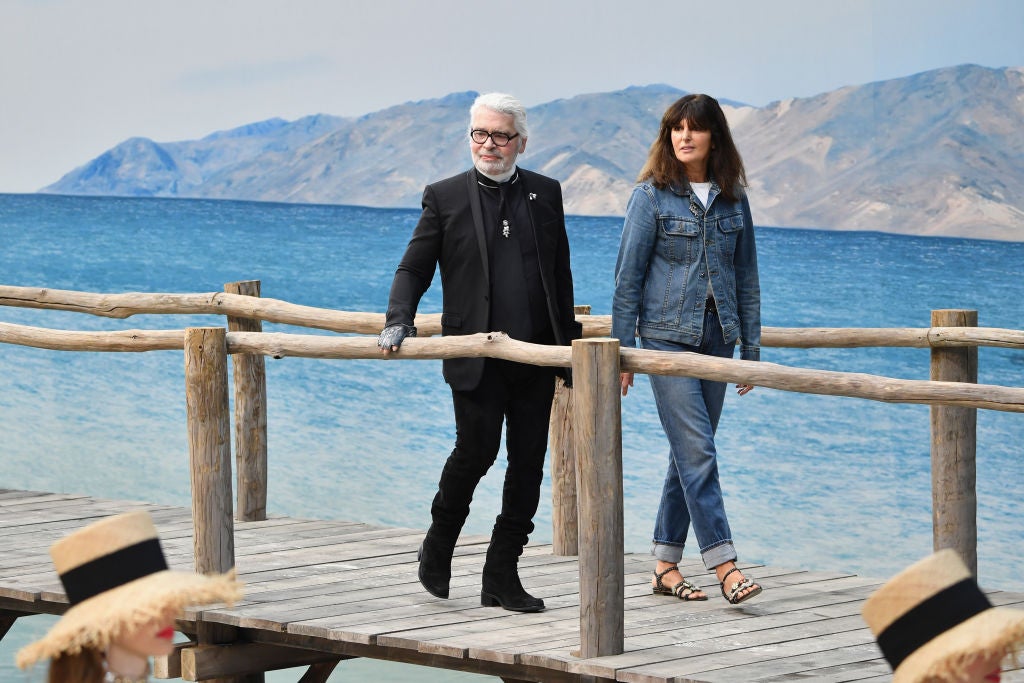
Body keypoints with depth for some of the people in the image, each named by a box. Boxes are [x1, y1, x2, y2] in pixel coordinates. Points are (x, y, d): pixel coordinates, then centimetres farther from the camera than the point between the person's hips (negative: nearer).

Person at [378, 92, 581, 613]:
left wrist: (569, 339, 14)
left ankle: (502, 578, 10)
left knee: (528, 464, 2)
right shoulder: (445, 197, 4)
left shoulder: (545, 194, 11)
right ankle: (438, 545, 15)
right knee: (476, 451, -12)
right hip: (476, 357, -3)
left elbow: (560, 273, 17)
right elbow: (413, 269, 5)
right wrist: (399, 321, -12)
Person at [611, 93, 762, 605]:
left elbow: (746, 275, 13)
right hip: (667, 336, -5)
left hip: (716, 337, 5)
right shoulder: (651, 196, -3)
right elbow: (628, 275, -2)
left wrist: (751, 347, 10)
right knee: (698, 453, -12)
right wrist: (622, 350, -5)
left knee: (689, 454, 8)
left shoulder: (732, 199, 8)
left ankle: (665, 566, 15)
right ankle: (725, 567, -16)